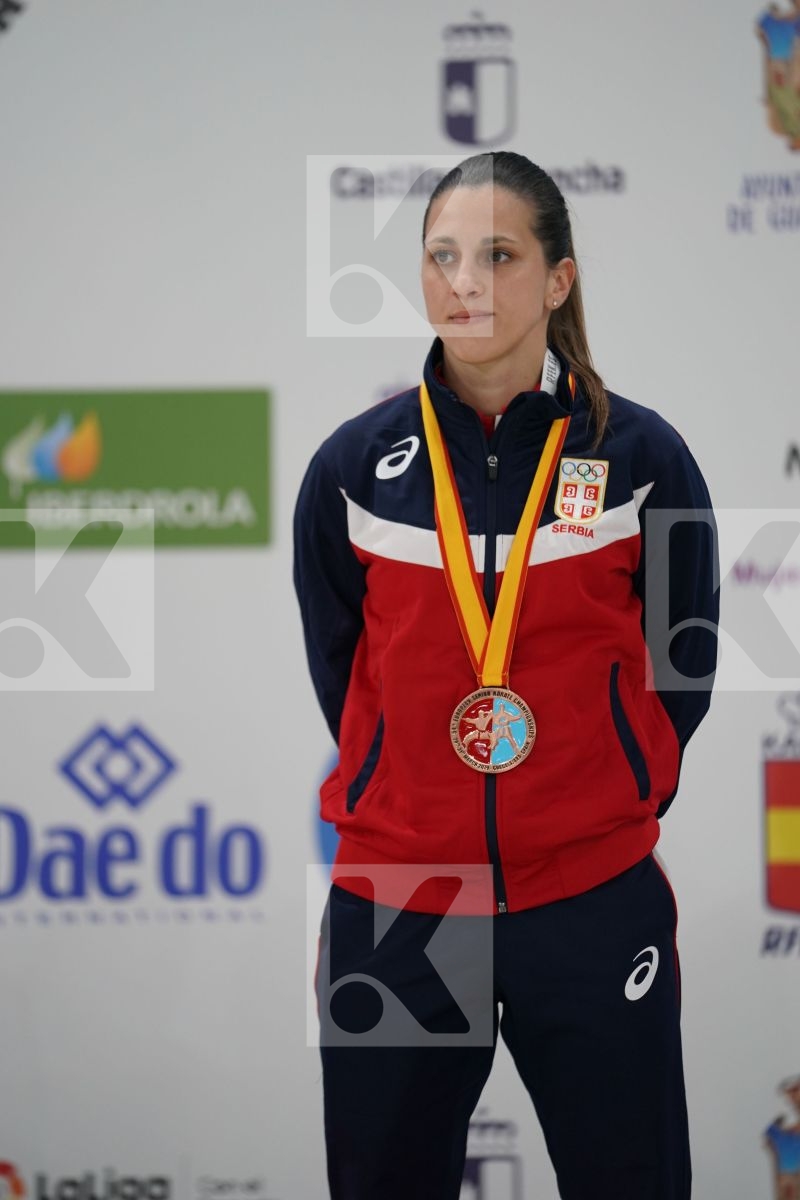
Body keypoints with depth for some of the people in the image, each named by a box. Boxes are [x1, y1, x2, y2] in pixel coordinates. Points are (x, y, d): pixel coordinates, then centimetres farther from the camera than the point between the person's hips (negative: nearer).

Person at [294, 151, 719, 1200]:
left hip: (592, 905, -1)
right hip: (393, 905, 1)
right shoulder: (356, 466, 0)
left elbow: (683, 667, 7)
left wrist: (609, 818, 8)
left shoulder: (641, 456, -3)